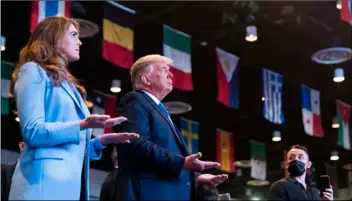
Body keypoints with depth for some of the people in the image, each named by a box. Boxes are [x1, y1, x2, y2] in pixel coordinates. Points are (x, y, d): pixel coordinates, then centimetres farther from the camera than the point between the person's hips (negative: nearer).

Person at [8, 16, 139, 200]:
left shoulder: (67, 84, 24)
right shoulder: (34, 71, 1)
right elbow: (32, 132, -13)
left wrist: (102, 141, 10)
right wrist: (83, 125, -21)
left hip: (71, 181, 8)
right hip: (45, 180, -8)